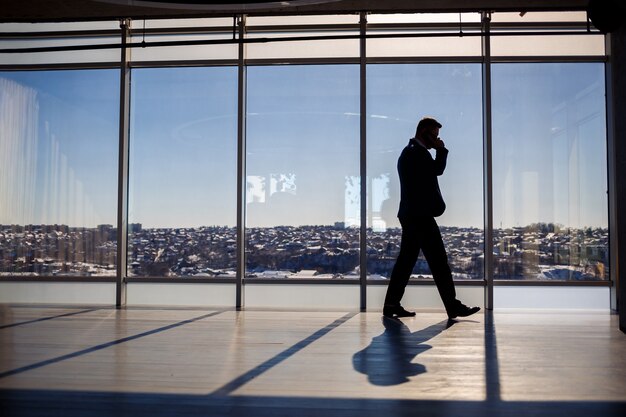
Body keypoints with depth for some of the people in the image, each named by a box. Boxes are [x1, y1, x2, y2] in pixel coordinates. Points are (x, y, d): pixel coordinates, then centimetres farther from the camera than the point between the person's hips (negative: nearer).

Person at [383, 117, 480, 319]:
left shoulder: (409, 152, 22)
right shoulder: (417, 152, -11)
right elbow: (437, 169, -13)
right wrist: (441, 149, -2)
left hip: (412, 215, 11)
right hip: (420, 216, -11)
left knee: (406, 260, 10)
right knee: (438, 261, -6)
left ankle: (392, 305, 11)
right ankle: (453, 307, -1)